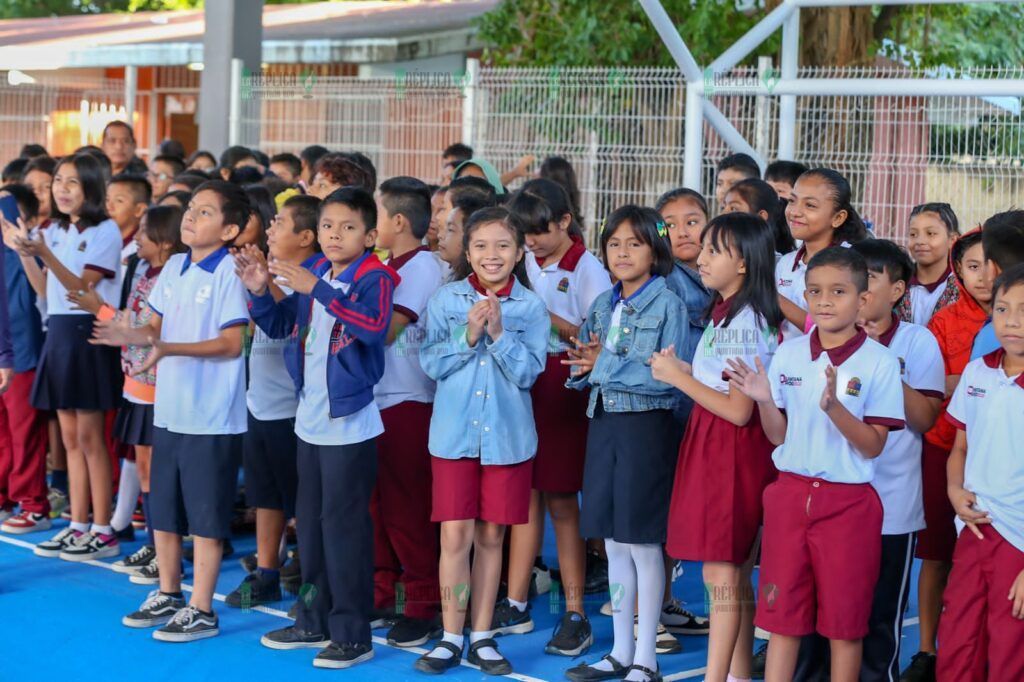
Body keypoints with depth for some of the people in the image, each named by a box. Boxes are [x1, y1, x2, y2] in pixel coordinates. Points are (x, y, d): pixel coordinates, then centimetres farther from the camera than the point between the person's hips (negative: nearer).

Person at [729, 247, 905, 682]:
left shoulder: (879, 362, -8)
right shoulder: (788, 354, 3)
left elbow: (872, 447, -10)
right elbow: (779, 436, 5)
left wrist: (834, 407, -26)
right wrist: (764, 401, -14)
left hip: (849, 502, -3)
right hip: (791, 494, 3)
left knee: (844, 621, 7)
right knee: (781, 613, 7)